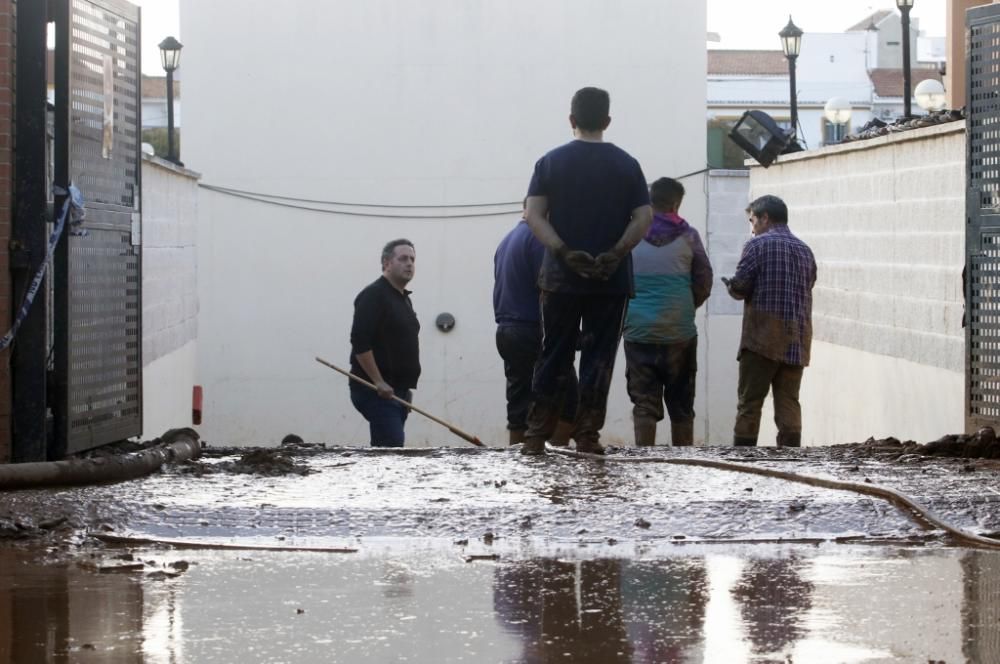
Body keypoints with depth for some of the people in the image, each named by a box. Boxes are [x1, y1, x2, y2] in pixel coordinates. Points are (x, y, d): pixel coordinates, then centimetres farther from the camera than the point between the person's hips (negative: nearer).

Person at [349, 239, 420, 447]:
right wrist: (378, 383, -22)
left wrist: (406, 388, 21)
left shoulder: (403, 299, 19)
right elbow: (360, 343, -20)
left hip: (396, 390, 10)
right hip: (376, 391, -10)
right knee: (392, 446, -18)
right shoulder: (374, 295, -11)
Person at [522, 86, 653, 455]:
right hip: (612, 281, -1)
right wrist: (615, 254, -9)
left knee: (553, 356, 7)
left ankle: (535, 436, 5)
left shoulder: (551, 162, 3)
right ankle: (588, 436, 0)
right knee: (599, 357, 4)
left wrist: (564, 252, -10)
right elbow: (644, 218, -5)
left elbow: (533, 215, -6)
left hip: (561, 278, 1)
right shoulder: (626, 165, 3)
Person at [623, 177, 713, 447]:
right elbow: (704, 283, 4)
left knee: (644, 404, 1)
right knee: (681, 404, 9)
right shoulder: (687, 236, 0)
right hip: (680, 333, 0)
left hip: (638, 331, 0)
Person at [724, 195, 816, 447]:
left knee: (750, 402, -1)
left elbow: (740, 287, -9)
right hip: (796, 340, 5)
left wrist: (731, 286, 15)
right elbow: (808, 286, 17)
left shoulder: (757, 245, -3)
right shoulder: (805, 251, 15)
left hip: (762, 337, -5)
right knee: (788, 403, 3)